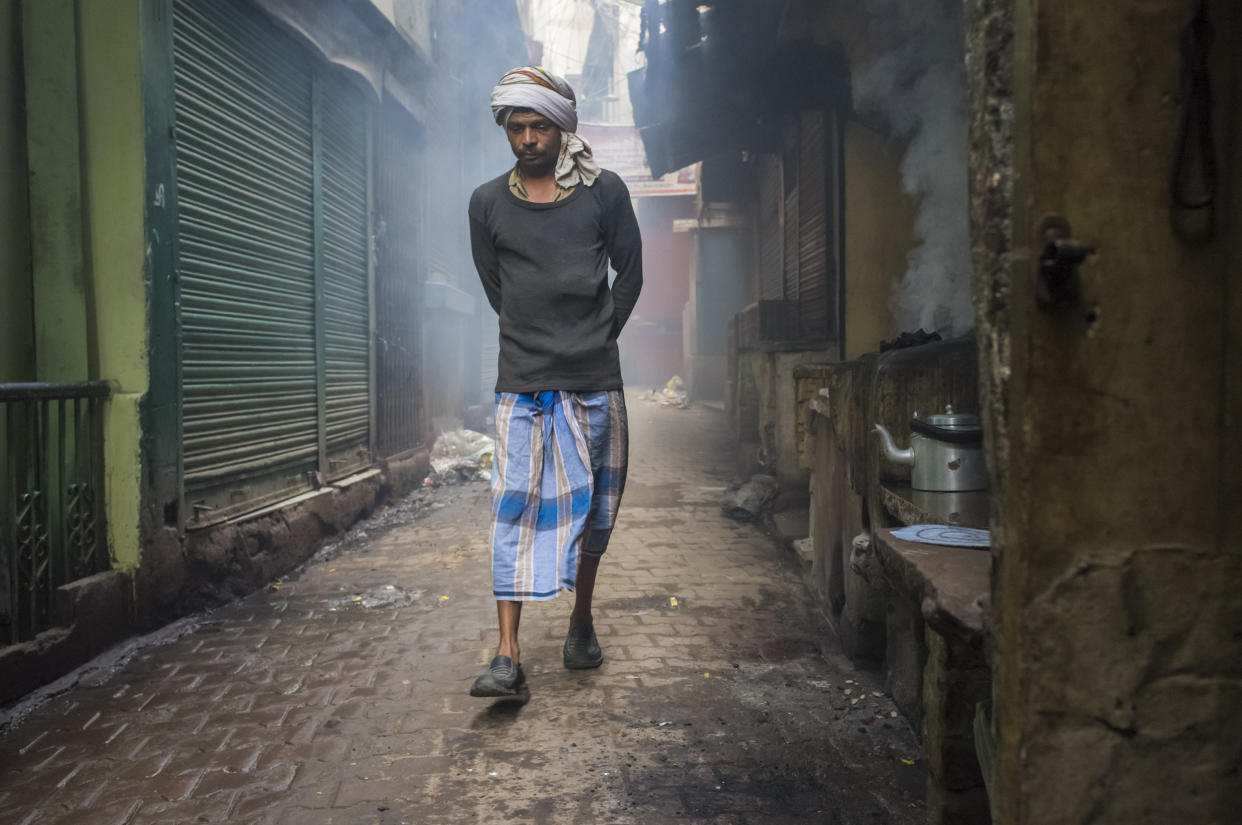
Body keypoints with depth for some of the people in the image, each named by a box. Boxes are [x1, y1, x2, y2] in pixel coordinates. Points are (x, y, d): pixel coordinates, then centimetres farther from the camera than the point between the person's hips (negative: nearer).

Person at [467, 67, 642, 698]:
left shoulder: (605, 192, 3)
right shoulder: (488, 203, 6)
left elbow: (630, 274, 11)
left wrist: (596, 337, 8)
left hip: (594, 382, 0)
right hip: (522, 384, 0)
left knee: (592, 506, 9)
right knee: (515, 506, -6)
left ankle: (581, 622, 28)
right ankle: (508, 656, -5)